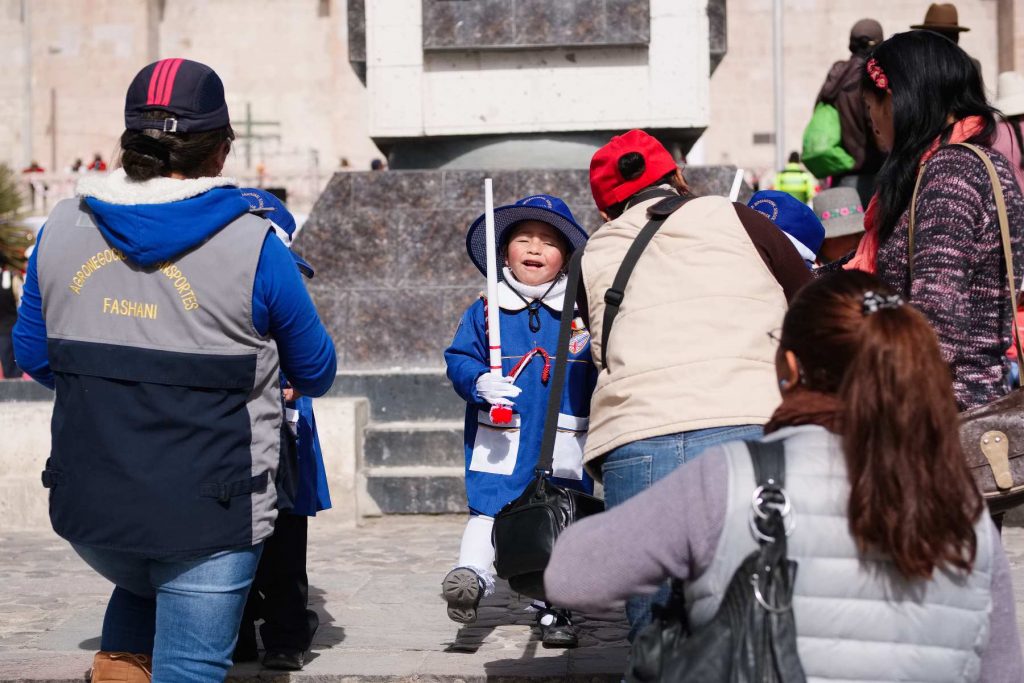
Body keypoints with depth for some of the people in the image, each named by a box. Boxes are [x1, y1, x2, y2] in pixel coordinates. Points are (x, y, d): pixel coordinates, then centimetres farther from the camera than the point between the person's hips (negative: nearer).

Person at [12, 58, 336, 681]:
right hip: (206, 516, -4)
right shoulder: (254, 248, -11)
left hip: (89, 511, 4)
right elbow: (316, 373, 2)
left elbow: (33, 356, 11)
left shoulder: (62, 231, 0)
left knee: (142, 588, 32)